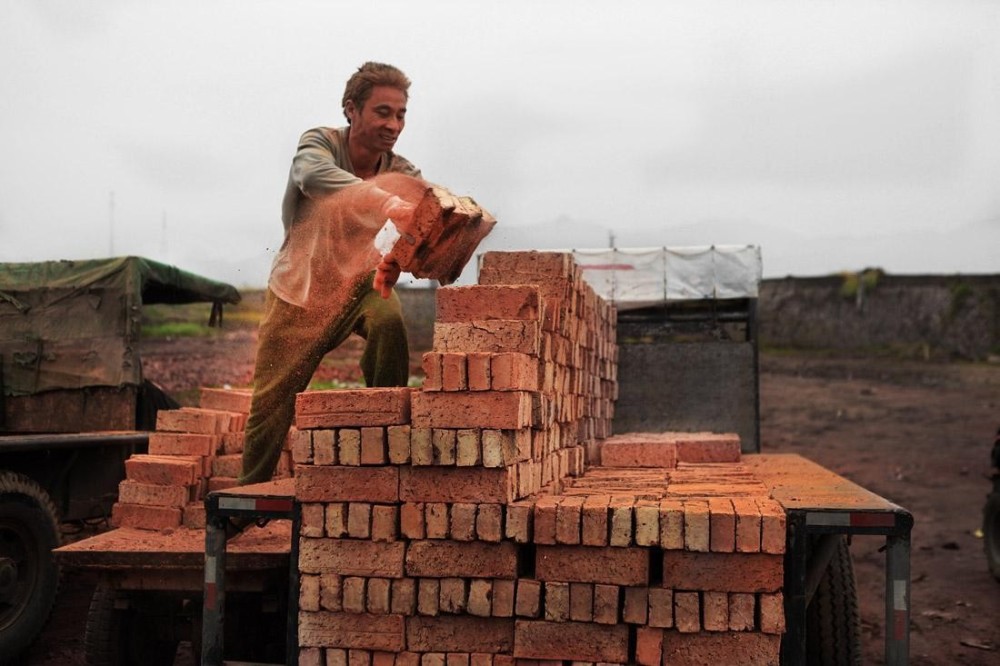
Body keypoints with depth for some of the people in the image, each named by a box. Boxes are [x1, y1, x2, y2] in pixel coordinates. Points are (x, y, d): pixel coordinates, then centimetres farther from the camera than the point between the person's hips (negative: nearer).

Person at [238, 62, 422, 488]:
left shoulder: (404, 175, -10)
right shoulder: (321, 143, -17)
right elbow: (314, 175, -42)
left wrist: (395, 263, -51)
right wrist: (387, 201, -59)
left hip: (360, 281, 1)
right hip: (299, 287, -1)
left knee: (389, 322, -33)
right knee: (270, 404, 1)